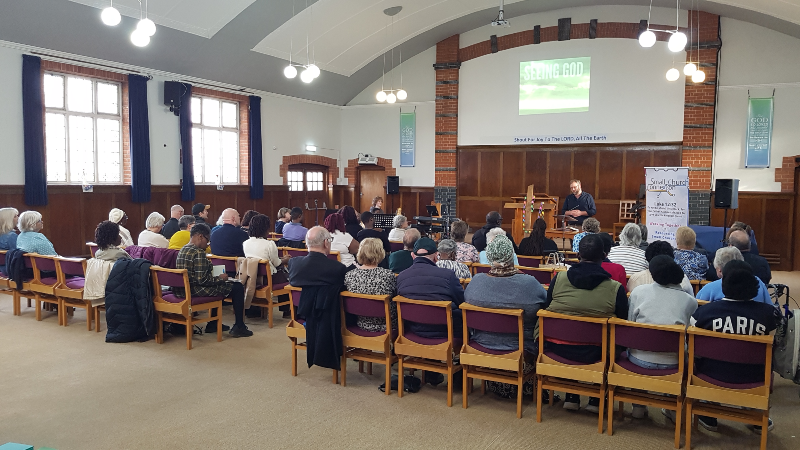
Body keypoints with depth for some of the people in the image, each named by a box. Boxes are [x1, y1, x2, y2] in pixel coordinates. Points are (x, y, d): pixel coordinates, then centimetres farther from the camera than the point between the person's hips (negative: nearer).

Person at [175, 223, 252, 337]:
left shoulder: (182, 250, 10)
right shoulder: (199, 252, -19)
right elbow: (202, 280, -23)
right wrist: (220, 278, -9)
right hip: (196, 291, -10)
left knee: (219, 285, 34)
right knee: (238, 287, -1)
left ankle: (212, 324, 34)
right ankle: (238, 327, 4)